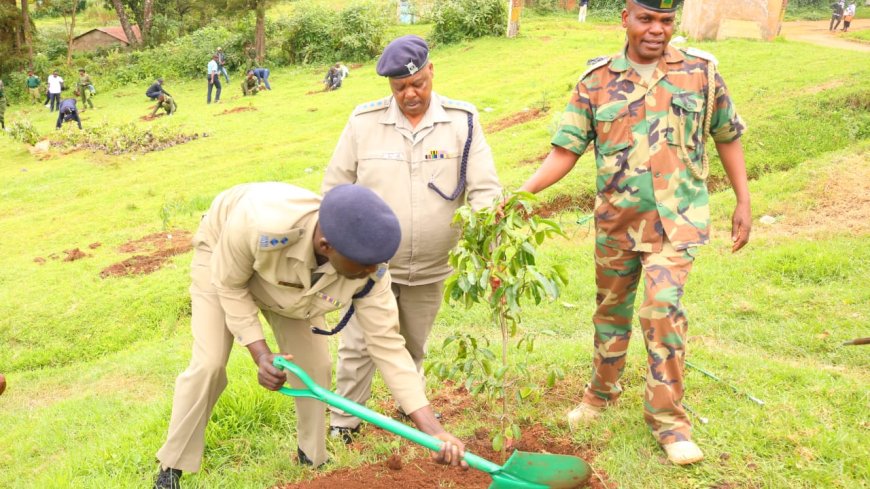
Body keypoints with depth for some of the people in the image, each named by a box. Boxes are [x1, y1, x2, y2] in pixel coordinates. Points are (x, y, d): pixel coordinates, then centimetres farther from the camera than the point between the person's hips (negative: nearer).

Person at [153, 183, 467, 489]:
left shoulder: (369, 269, -36)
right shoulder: (261, 223, -48)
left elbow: (387, 344, -30)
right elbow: (229, 284, -27)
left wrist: (432, 429, -34)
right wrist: (260, 353, -35)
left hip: (293, 282, 3)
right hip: (223, 258, -3)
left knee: (315, 366, -3)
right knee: (209, 366, -12)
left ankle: (313, 459, 21)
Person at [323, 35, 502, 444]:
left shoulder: (462, 121, -8)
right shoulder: (364, 121, -7)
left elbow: (485, 190, -11)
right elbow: (335, 189, 2)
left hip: (430, 268, 1)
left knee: (413, 347, 19)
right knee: (358, 347, 5)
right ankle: (342, 423, 22)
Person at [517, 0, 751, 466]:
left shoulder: (701, 71, -3)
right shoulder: (596, 80, -3)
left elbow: (727, 135, 7)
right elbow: (566, 148, -6)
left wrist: (743, 201, 6)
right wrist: (523, 193, -19)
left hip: (675, 218, -2)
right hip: (616, 218, 2)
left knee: (663, 309, -15)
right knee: (612, 308, 15)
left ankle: (667, 417, 2)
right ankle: (602, 392, 37)